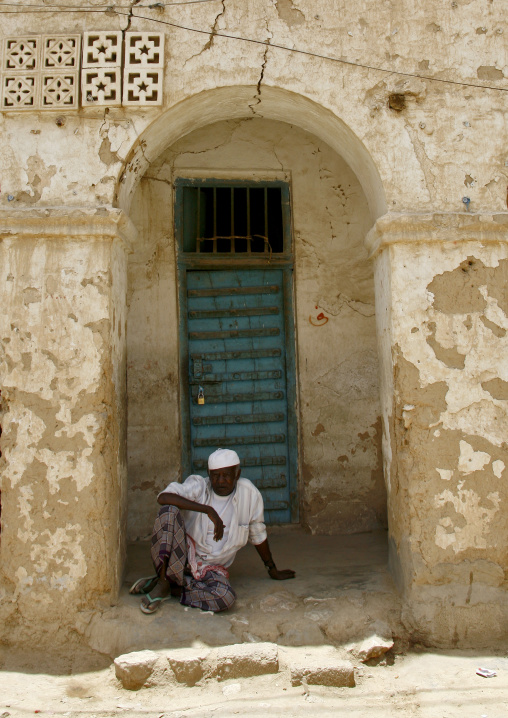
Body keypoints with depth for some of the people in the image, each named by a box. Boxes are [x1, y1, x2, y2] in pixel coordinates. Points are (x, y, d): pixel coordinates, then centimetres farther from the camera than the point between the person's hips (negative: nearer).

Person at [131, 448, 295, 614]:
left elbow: (258, 536, 11)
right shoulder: (198, 485, -7)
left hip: (211, 567, 1)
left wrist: (273, 570, 20)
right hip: (183, 555, -1)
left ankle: (171, 588, -13)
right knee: (169, 511, -27)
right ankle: (163, 581, -23)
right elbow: (163, 497, -27)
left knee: (226, 598, -33)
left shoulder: (249, 493, -3)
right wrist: (208, 510, -32)